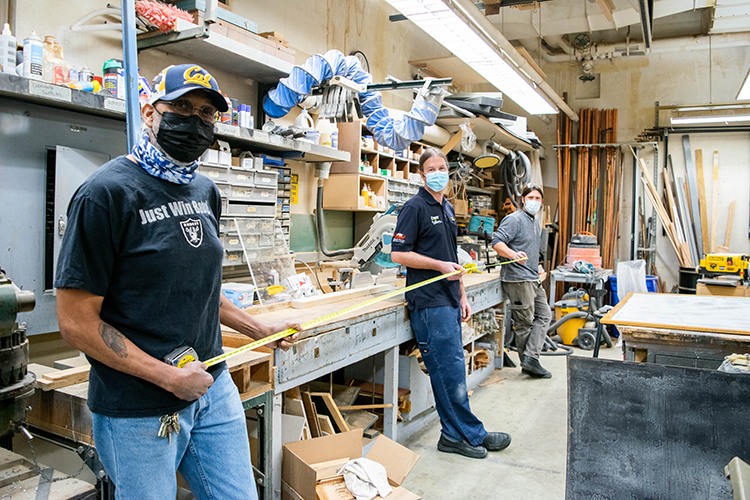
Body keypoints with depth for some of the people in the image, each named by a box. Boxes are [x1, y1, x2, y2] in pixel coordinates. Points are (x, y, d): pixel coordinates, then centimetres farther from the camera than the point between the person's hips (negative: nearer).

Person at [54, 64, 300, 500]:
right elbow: (77, 321, -16)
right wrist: (169, 377, -17)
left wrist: (260, 329, 15)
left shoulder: (207, 191, 8)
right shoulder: (107, 192, -15)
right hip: (138, 411, -6)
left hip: (214, 387, 7)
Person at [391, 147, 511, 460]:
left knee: (451, 370, 11)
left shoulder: (448, 209, 18)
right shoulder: (415, 207, -8)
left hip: (448, 300, 8)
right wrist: (441, 265, -17)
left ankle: (454, 435, 19)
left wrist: (462, 296, 18)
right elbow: (398, 254, -13)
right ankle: (471, 433, 8)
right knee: (450, 370, -4)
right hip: (429, 302, -8)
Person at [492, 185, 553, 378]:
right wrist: (514, 255, -37)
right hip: (518, 278, -10)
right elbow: (497, 243, -22)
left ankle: (530, 358, 4)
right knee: (525, 322, -2)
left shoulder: (535, 223, 19)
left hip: (533, 279, 10)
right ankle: (528, 364, 8)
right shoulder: (515, 219, -11)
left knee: (544, 315, 7)